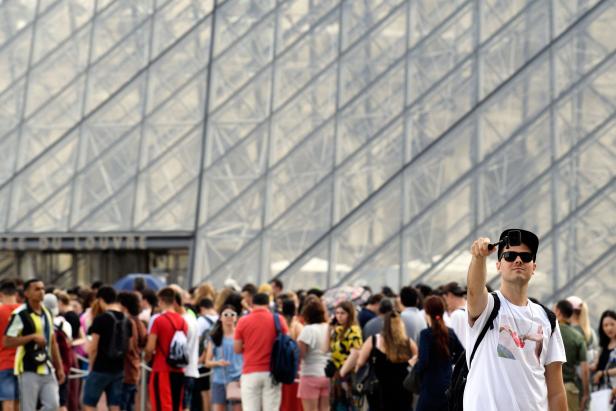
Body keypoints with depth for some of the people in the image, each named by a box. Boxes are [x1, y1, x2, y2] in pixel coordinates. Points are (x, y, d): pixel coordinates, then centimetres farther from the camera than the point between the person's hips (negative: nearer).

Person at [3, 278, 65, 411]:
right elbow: (7, 342, -15)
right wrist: (33, 337, -20)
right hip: (28, 370, -6)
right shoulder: (19, 314, -10)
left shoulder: (47, 314, 14)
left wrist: (59, 367, 16)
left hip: (47, 370, 7)